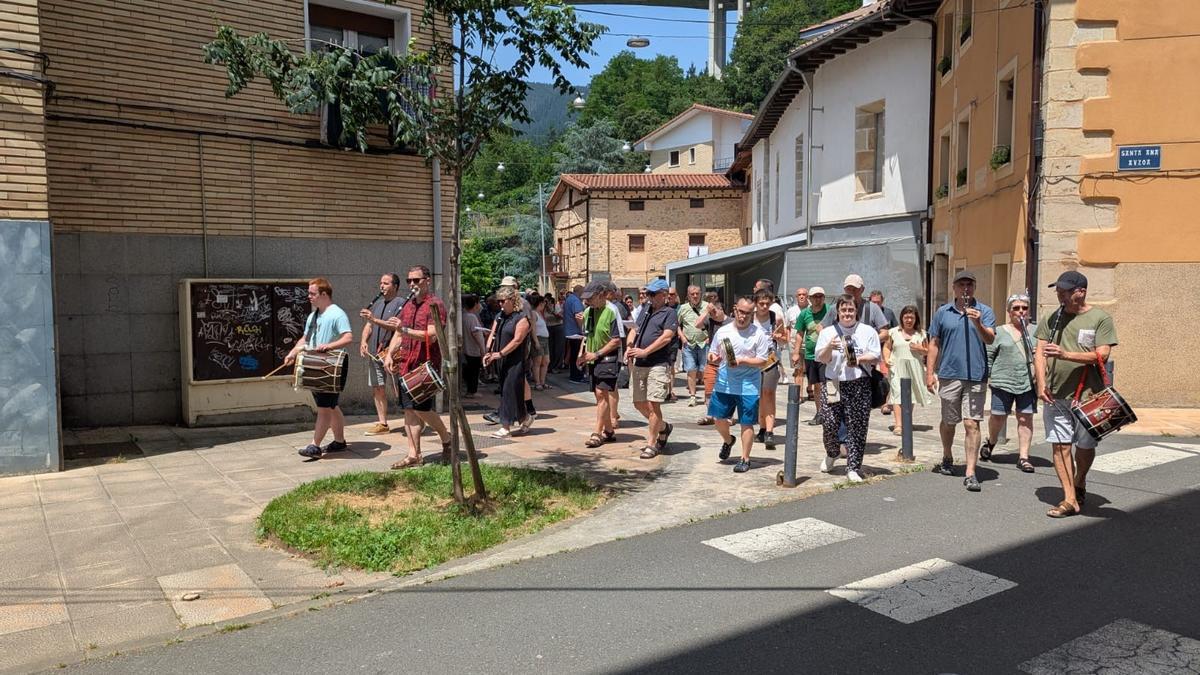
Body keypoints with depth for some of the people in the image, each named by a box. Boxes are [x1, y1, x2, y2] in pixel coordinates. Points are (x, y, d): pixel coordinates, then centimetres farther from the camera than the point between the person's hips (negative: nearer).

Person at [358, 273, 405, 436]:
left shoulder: (401, 303, -6)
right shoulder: (377, 303, 18)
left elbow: (396, 326, -19)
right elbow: (369, 325, 18)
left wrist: (374, 319, -24)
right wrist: (364, 341, 1)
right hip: (374, 353, 8)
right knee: (377, 388, 9)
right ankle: (382, 424, 17)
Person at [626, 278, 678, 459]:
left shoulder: (669, 313, -3)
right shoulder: (645, 310, 18)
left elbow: (667, 337, -15)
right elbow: (634, 330, 20)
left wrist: (645, 351, -19)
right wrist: (629, 347, -1)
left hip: (657, 364, -7)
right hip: (639, 364, 8)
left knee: (653, 404, -8)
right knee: (639, 403, 12)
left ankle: (651, 444, 2)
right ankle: (663, 427, 34)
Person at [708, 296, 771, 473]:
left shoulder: (759, 334, -5)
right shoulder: (722, 331, 5)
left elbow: (762, 360, -8)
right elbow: (712, 354, 12)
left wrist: (742, 361, -20)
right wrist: (712, 358, -11)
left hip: (748, 386, -3)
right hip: (724, 384, 3)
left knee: (746, 423, 1)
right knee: (718, 417, 8)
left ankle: (745, 459, 14)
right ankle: (728, 441, 39)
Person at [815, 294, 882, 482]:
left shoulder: (868, 331, 9)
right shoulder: (828, 332, 10)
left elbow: (876, 357, 6)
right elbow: (822, 359, 4)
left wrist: (859, 359, -13)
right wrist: (830, 347, -17)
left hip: (859, 386, 0)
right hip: (832, 384, 1)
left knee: (856, 428, -3)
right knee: (829, 424, -2)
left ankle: (853, 468, 6)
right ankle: (832, 453, 29)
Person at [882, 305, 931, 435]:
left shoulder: (921, 334, 8)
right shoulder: (893, 332, 6)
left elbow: (927, 352, 13)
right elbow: (887, 347, 10)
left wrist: (920, 349, -8)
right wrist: (886, 359, -8)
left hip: (914, 369, 2)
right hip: (897, 368, -2)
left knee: (910, 396, 11)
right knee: (898, 394, -14)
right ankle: (897, 425, -20)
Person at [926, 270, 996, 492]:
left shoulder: (984, 311, 2)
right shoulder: (943, 312, 7)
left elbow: (990, 339, -10)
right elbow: (934, 344, 9)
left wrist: (977, 323, -28)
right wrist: (930, 372, 4)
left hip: (975, 375, -2)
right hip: (949, 374, 2)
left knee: (972, 424, -5)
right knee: (948, 421, 14)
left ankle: (970, 473, -2)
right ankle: (947, 459, 37)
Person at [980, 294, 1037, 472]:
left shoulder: (1035, 331, 10)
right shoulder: (999, 332, 4)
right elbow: (988, 355, 4)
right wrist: (987, 376, -4)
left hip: (1028, 382, 2)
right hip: (1003, 382, -2)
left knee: (1026, 418, 1)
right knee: (998, 417, 5)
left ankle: (1023, 456, 8)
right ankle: (991, 441, 35)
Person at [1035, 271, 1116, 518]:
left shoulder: (1100, 319, -2)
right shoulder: (1051, 319, 9)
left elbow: (1102, 355, -11)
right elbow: (1040, 353, 7)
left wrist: (1066, 354, -23)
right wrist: (1042, 384, -6)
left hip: (1087, 395, -3)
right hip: (1055, 395, 3)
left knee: (1085, 446, 10)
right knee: (1060, 445, -1)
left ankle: (1080, 484, 36)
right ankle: (1070, 499, 4)